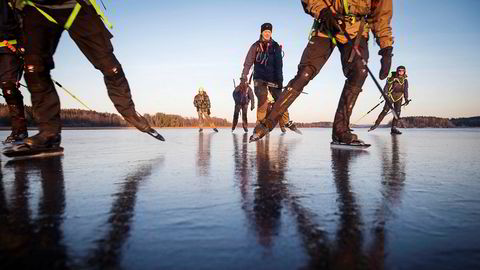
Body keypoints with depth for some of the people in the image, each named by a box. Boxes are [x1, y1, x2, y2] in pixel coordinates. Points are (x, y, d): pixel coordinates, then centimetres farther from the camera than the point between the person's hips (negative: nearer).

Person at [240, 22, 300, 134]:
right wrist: (243, 78, -12)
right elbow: (248, 63, -2)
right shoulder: (255, 46, 4)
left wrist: (280, 80, -5)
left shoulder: (276, 46, 7)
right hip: (259, 78, -2)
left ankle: (287, 122, 15)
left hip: (272, 78, 2)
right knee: (263, 100, -21)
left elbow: (279, 64, 3)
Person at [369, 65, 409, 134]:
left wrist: (406, 99, 3)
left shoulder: (405, 80, 10)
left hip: (399, 98, 3)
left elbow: (406, 90, 12)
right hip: (391, 96, -3)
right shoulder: (392, 78, 2)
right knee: (385, 110, -17)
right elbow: (387, 86, -5)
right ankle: (376, 124, -11)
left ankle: (393, 128, -9)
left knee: (397, 112, -8)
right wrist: (385, 93, -21)